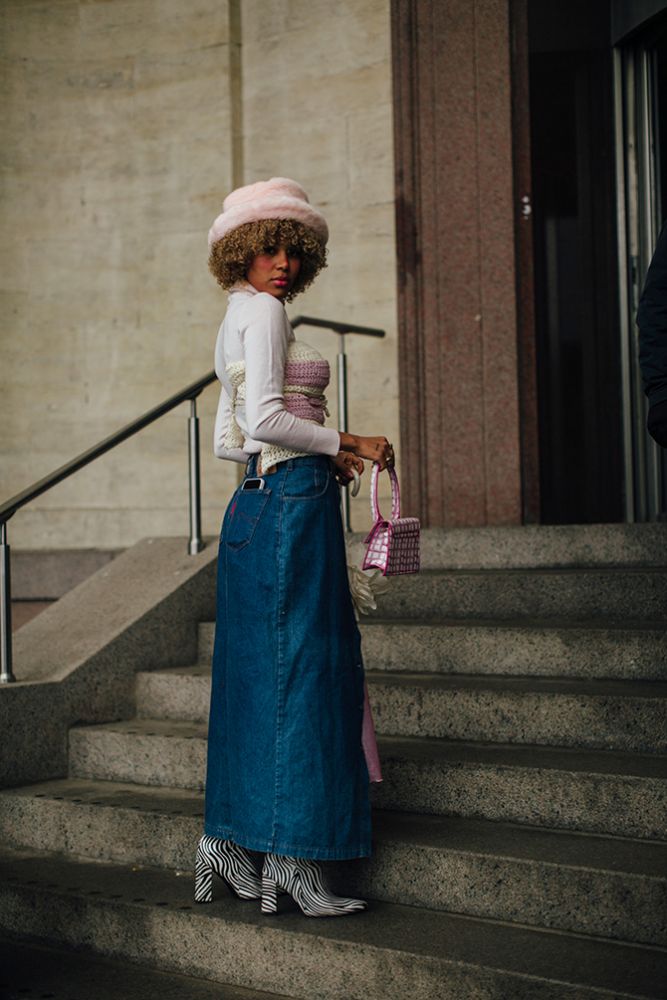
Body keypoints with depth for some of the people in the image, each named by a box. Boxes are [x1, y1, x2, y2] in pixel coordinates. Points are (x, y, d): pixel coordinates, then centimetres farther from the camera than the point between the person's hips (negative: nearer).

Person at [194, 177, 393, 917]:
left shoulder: (240, 316, 21)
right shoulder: (262, 310, -8)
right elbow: (265, 420, -19)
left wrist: (322, 457, 17)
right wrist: (343, 444, -11)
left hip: (257, 501, 10)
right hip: (291, 503, -10)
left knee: (255, 674, 11)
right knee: (300, 671, -7)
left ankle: (227, 840, 18)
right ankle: (290, 860, -2)